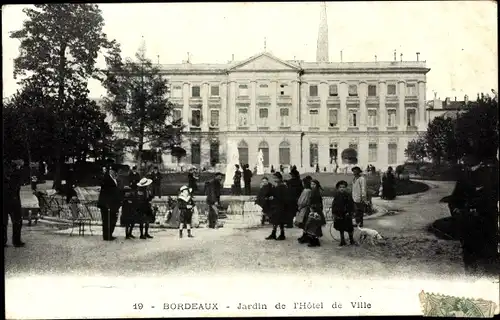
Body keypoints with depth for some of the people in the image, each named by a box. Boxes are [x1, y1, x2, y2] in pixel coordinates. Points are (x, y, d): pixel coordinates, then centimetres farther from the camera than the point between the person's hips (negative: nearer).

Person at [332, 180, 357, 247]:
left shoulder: (348, 195, -5)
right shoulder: (337, 196, 4)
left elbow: (351, 204, -5)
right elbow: (333, 205, 9)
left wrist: (349, 212, -12)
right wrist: (334, 213, 5)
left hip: (346, 215, -3)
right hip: (339, 215, 3)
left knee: (349, 229, 1)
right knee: (341, 229, 11)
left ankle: (351, 240, 17)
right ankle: (342, 241, 22)